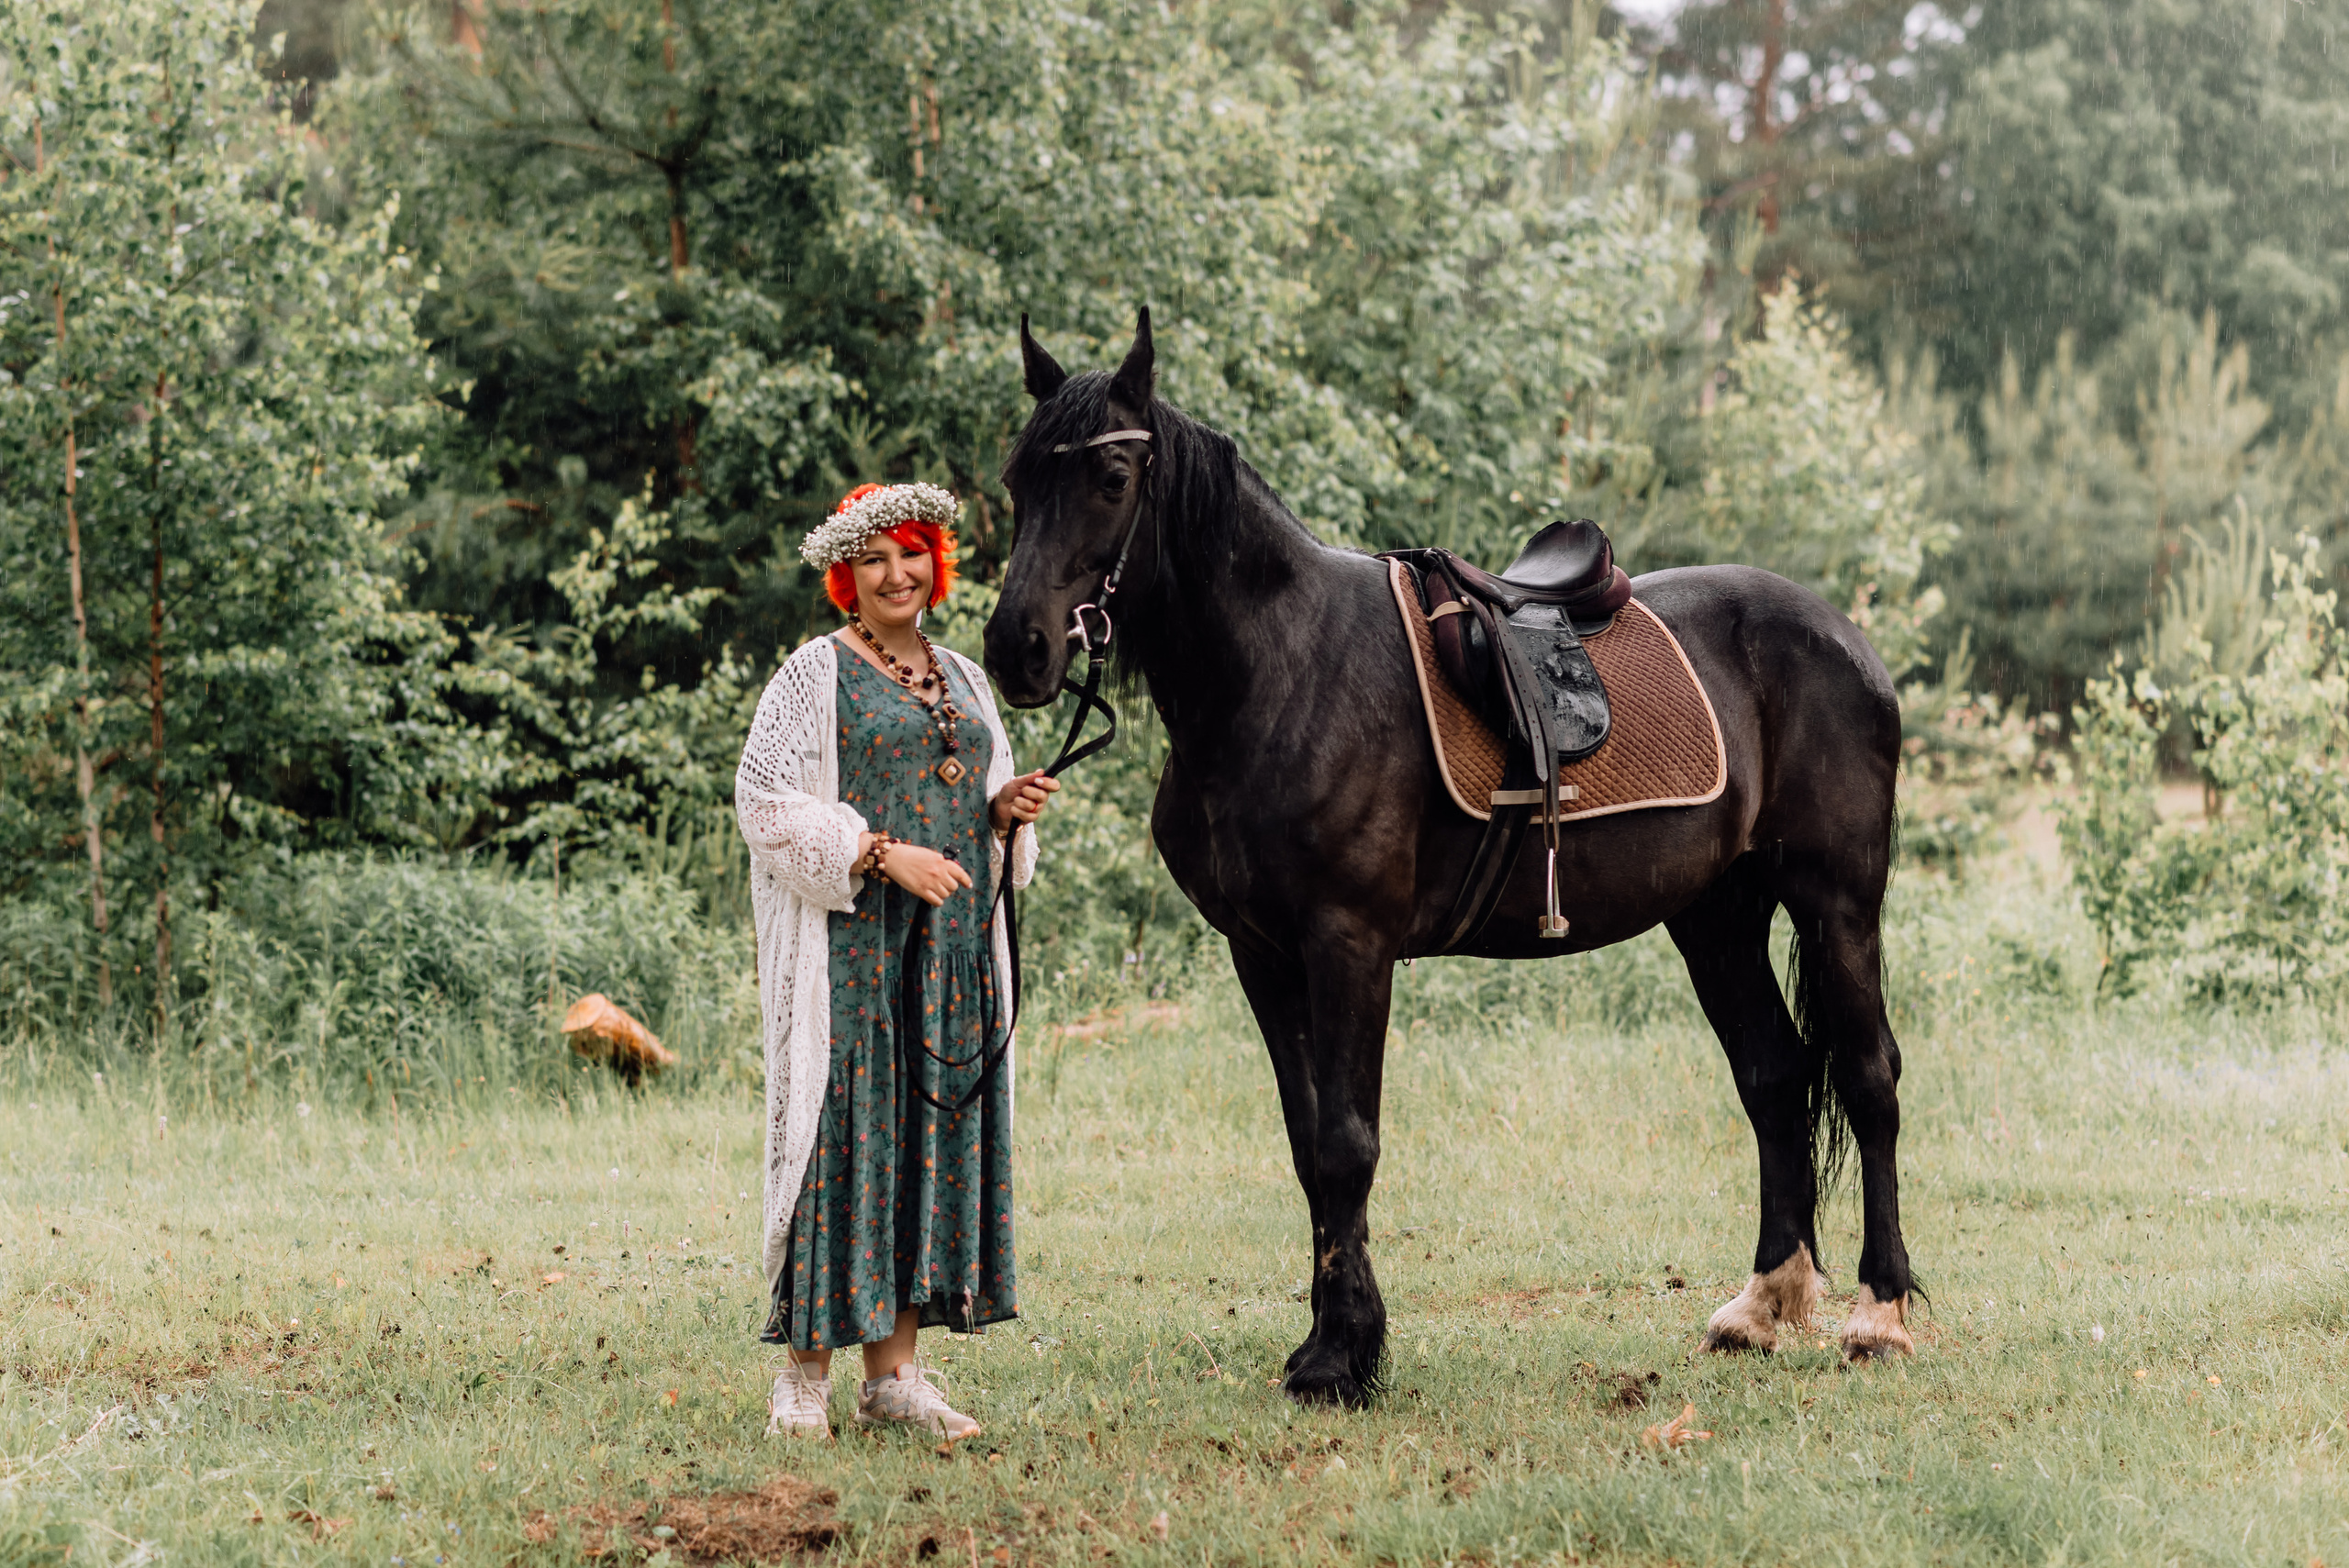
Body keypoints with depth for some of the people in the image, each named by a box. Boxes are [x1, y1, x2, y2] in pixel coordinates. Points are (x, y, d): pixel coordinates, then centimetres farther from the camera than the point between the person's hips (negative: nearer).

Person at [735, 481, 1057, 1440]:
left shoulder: (964, 681, 18)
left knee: (937, 1133, 4)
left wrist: (1008, 810, 3)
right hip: (848, 944, -6)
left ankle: (894, 1371, 9)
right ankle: (806, 1373, -2)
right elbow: (765, 803, -10)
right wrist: (882, 854, -17)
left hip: (954, 950, 6)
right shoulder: (816, 675, -2)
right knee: (840, 1132, -7)